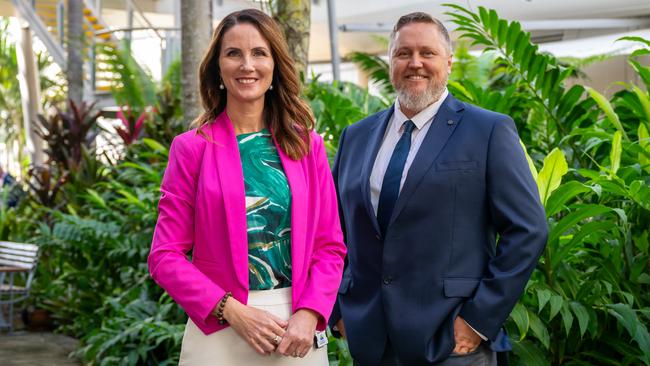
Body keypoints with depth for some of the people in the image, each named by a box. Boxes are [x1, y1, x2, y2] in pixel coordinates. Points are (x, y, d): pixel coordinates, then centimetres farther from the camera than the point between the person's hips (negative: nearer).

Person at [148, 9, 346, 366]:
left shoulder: (307, 144, 5)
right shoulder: (192, 148, -2)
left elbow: (329, 247, 4)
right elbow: (166, 257, -4)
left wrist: (308, 315, -11)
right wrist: (233, 311, -15)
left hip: (298, 328, 2)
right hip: (219, 328, -2)